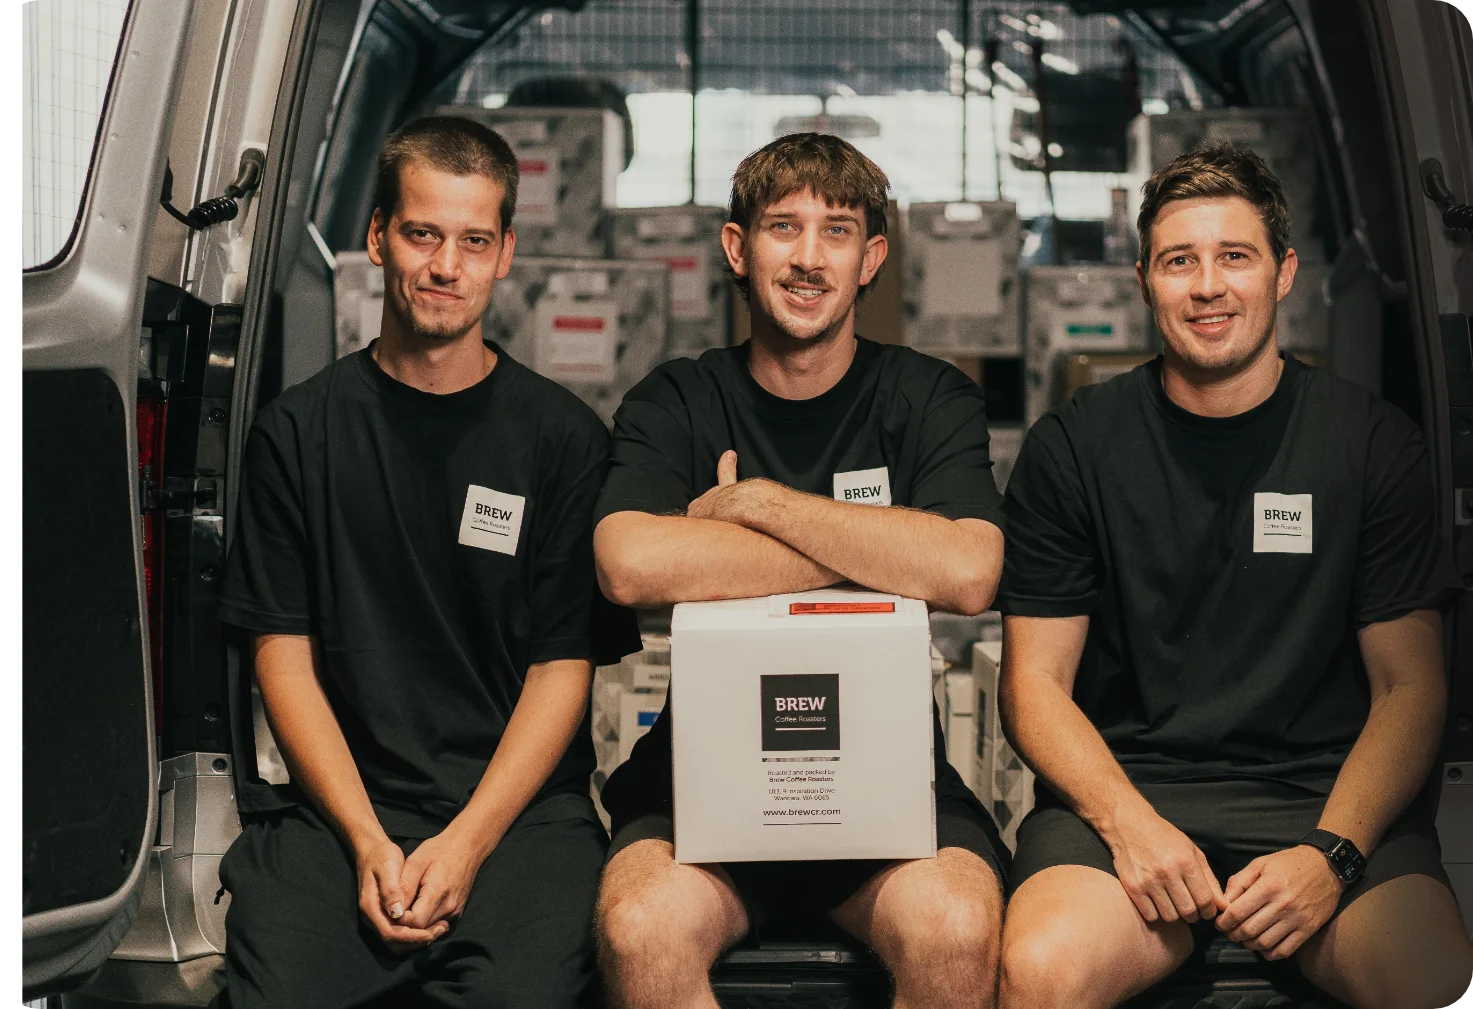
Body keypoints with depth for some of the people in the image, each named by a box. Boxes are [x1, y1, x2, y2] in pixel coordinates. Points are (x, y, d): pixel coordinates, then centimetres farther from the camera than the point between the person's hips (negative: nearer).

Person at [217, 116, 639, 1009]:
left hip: (523, 805, -1)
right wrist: (369, 841, -8)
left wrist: (465, 844, -11)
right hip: (342, 801, 1)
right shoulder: (300, 431, 9)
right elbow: (284, 654, 5)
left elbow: (563, 668, 2)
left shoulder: (565, 437, 6)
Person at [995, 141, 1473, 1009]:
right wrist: (1131, 823, -14)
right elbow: (1035, 684, 4)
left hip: (1327, 794, 1)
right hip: (1123, 785, 0)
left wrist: (1331, 853, -13)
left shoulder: (1376, 443, 6)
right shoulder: (1072, 448, 5)